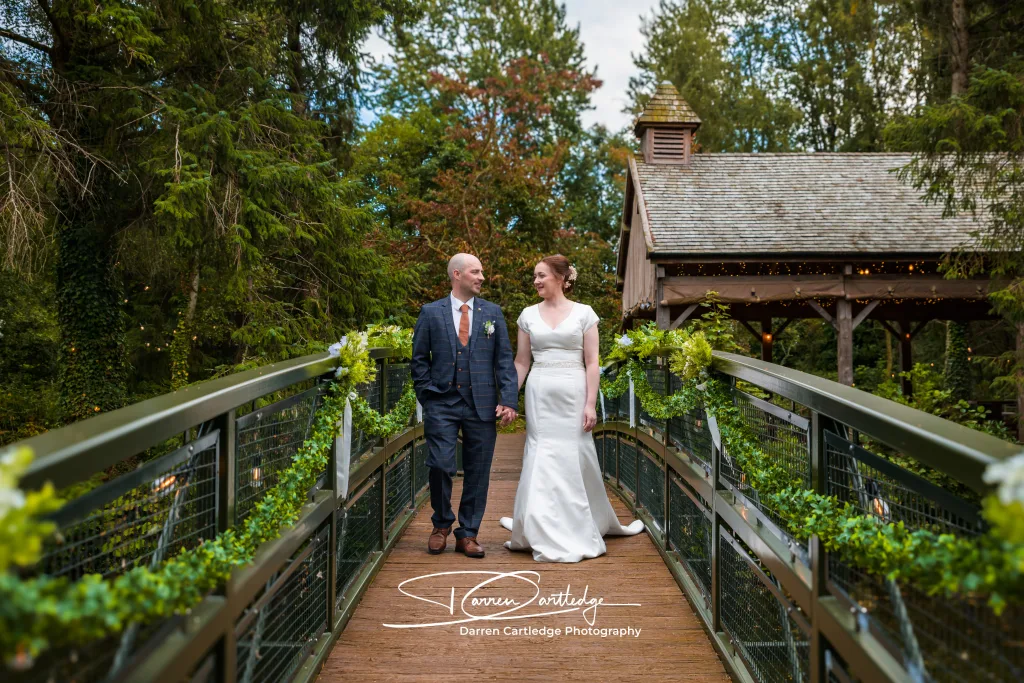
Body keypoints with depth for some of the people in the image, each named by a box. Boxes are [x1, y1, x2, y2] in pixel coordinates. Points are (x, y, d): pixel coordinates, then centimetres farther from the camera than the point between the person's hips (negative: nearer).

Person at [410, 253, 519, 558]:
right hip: (442, 404, -1)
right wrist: (427, 396, -1)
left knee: (478, 473, 5)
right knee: (440, 466, -5)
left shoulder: (493, 313, 8)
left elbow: (504, 359, 5)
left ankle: (468, 534, 19)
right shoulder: (431, 313, 5)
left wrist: (509, 400, -5)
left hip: (482, 404, 2)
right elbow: (419, 359, 7)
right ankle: (442, 524, 20)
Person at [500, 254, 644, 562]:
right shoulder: (528, 315, 7)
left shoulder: (584, 313, 0)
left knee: (576, 458, 5)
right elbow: (521, 362, 10)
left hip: (573, 393, -2)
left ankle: (578, 529, 23)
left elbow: (592, 363, -2)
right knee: (542, 460, 2)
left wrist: (591, 403, -9)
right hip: (539, 394, 2)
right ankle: (546, 533, 13)